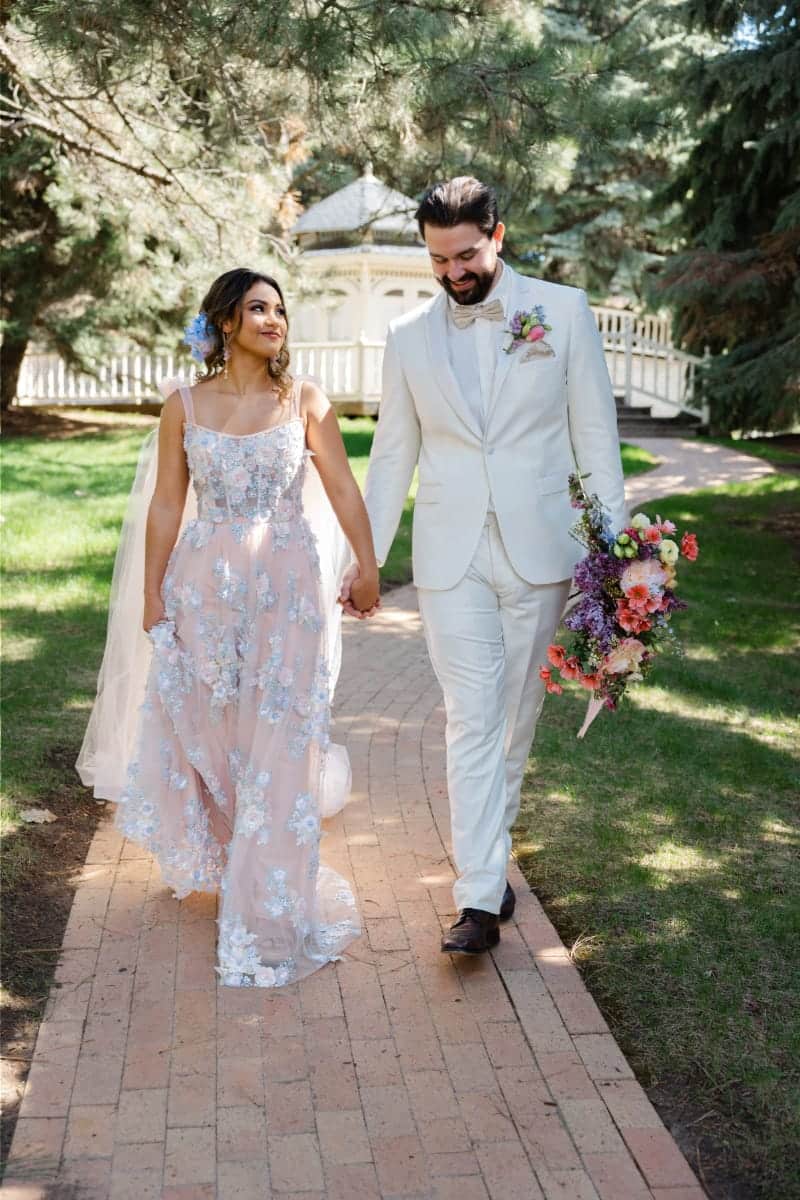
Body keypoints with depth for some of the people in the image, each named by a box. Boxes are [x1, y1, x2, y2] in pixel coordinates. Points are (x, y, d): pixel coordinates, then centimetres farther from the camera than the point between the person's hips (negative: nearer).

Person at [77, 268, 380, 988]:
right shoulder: (185, 405, 3)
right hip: (205, 590, 2)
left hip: (291, 589, -1)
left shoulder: (305, 401, 1)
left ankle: (271, 912, 11)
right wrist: (153, 594, 3)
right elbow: (166, 506, 4)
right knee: (204, 732, 12)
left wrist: (367, 569, -2)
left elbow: (344, 492, 3)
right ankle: (220, 856, 42)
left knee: (280, 745, -1)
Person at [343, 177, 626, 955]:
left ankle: (488, 849, 31)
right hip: (450, 560, 0)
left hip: (539, 550, 0)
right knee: (471, 721, -5)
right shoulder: (409, 337, 5)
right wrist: (364, 558, 9)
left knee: (516, 716, 11)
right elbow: (392, 456, 11)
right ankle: (480, 898, -3)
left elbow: (595, 434, 1)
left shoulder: (563, 311, 1)